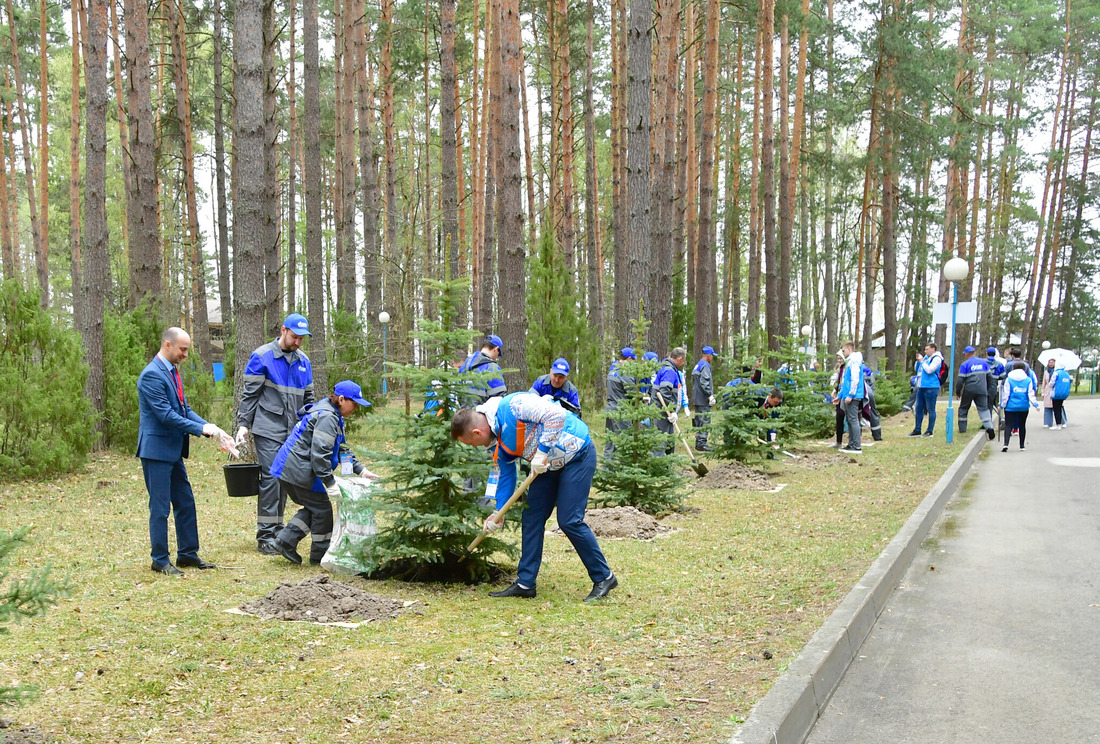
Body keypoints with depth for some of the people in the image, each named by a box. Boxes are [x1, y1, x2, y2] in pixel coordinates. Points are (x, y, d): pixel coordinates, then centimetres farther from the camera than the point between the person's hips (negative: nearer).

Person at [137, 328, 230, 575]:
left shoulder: (172, 372, 13)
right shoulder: (152, 374, -17)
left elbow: (184, 409, 13)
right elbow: (166, 415, -22)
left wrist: (209, 426, -2)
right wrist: (201, 428, -21)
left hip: (173, 449, 9)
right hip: (157, 449, -9)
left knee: (185, 502, 13)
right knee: (160, 506, -1)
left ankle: (188, 554, 23)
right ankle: (160, 560, 9)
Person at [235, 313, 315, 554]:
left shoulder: (303, 361, 13)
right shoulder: (262, 357, -3)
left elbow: (308, 397, 21)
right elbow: (249, 394, -3)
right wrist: (243, 424, -9)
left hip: (293, 432, 6)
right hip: (268, 429, -6)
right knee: (270, 478, -9)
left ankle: (278, 530, 18)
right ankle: (265, 535, -5)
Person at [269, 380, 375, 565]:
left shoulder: (331, 415, 17)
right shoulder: (327, 417, -17)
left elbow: (340, 449, 23)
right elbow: (319, 453, -25)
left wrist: (361, 470, 15)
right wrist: (330, 483, -24)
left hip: (288, 468, 10)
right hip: (298, 469, -10)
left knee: (313, 507, 18)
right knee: (322, 509, 2)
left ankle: (284, 541, 13)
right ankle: (320, 556, 13)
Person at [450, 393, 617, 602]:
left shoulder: (512, 406, -26)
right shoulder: (498, 442, 2)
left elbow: (556, 415, -33)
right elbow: (505, 475, 13)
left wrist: (542, 452, -30)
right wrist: (498, 513, 12)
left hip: (578, 455, -9)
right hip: (550, 464, 9)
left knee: (570, 521, -11)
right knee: (531, 519, 7)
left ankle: (604, 578, 5)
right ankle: (525, 583, 15)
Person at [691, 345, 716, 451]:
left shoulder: (697, 365, 20)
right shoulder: (705, 365, -12)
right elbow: (704, 382, -22)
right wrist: (710, 395, -20)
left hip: (697, 399, 10)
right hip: (703, 400, -10)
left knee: (699, 421, 13)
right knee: (704, 421, -9)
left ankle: (699, 443, 18)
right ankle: (701, 443, -11)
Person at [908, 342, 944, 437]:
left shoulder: (936, 358, -7)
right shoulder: (926, 357, 17)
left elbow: (929, 370, -19)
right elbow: (917, 369, 24)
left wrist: (922, 361, -8)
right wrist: (918, 361, 7)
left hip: (931, 387, -9)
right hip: (921, 387, 9)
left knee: (931, 410, -2)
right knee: (918, 408, 10)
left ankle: (930, 431, 2)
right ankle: (917, 430, 17)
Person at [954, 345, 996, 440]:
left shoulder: (965, 364, -4)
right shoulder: (984, 362, 9)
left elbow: (960, 380, -6)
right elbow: (989, 376, 14)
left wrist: (958, 392, 4)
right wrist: (987, 389, 24)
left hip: (969, 390, -3)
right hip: (982, 390, 3)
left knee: (963, 408, 15)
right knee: (984, 409, 2)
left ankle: (962, 428, 15)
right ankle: (989, 427, -18)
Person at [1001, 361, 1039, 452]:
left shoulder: (1009, 380, -2)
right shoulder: (1028, 380, 3)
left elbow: (1006, 394, -3)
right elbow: (1031, 394, -2)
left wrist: (1002, 405, 2)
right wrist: (1035, 404, -1)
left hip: (1011, 407, -2)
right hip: (1023, 407, 2)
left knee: (1008, 425, -3)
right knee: (1022, 425, 14)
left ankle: (1006, 444, -22)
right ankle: (1022, 446, 20)